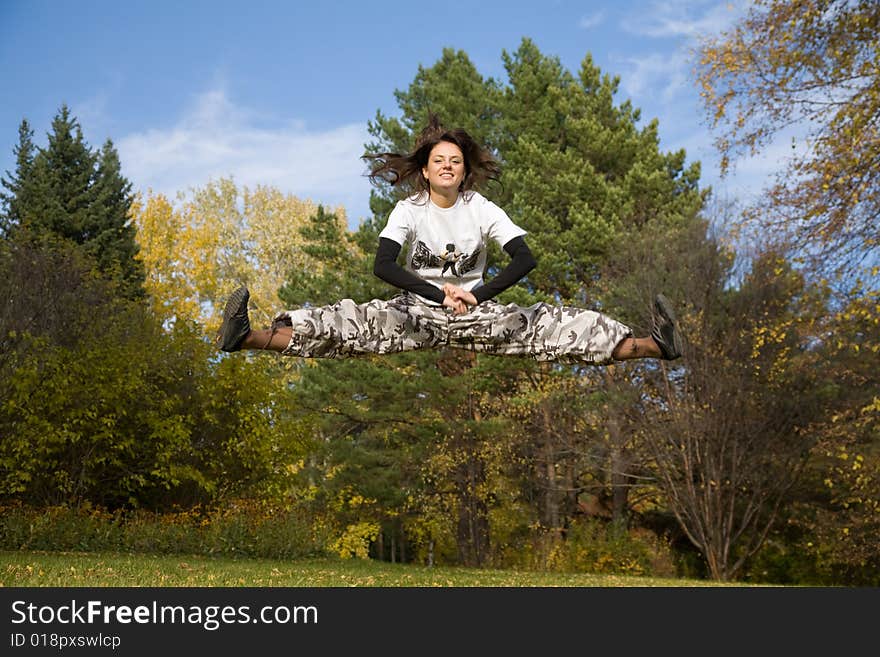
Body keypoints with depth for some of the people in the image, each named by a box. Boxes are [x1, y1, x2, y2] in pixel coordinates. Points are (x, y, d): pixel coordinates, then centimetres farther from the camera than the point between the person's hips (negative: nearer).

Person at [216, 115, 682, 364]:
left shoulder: (483, 210, -3)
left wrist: (478, 294, -18)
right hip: (416, 308, 0)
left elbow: (525, 260, -10)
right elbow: (383, 265, -17)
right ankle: (251, 337, -40)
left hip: (477, 308, 1)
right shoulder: (409, 209, -5)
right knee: (350, 322, -25)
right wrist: (441, 294, -22)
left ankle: (652, 346, -30)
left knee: (545, 325, -18)